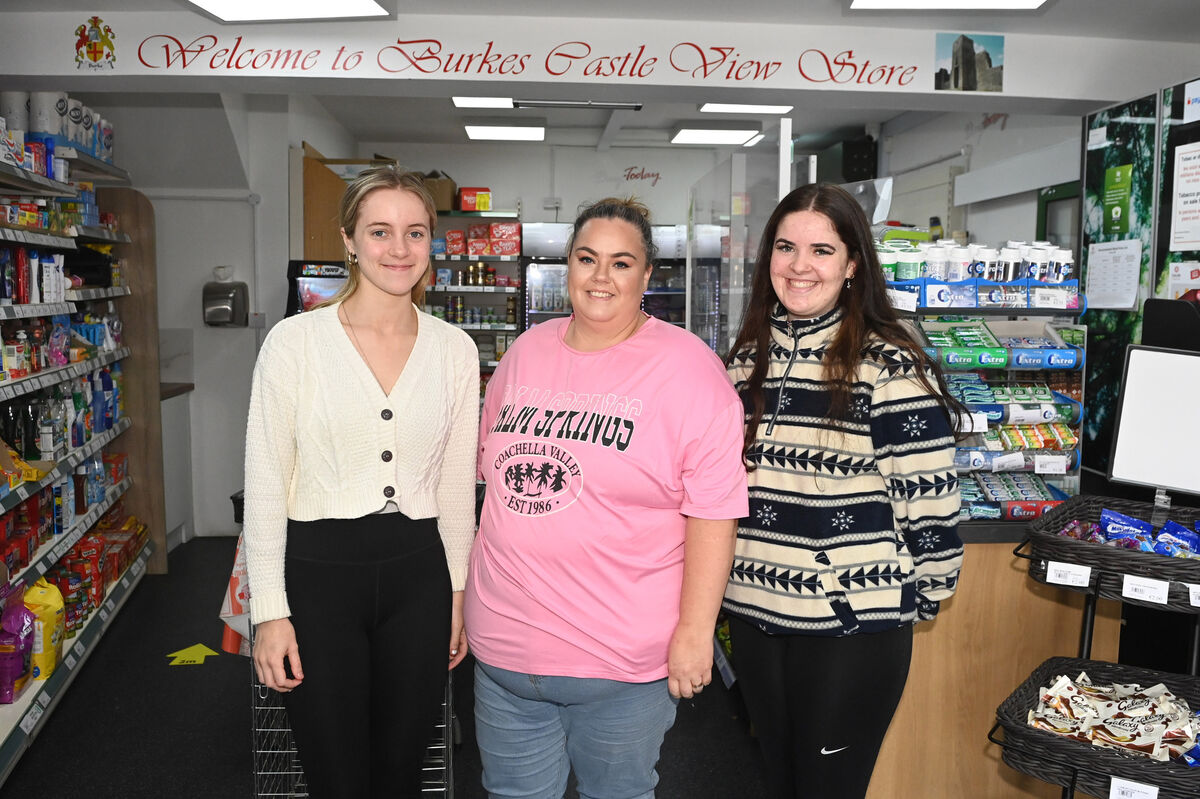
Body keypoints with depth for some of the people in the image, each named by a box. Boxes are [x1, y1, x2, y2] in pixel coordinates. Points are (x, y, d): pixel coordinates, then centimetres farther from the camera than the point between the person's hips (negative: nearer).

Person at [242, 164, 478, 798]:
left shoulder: (455, 350, 2)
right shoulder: (294, 341, -7)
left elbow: (457, 485, 9)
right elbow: (265, 484, -5)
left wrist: (458, 591, 10)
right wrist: (269, 611, -7)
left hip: (417, 572, 3)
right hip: (317, 569, -2)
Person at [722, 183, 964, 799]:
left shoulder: (890, 369, -14)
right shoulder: (745, 360, 5)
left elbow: (929, 500, -10)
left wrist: (920, 598, -1)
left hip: (853, 630, -5)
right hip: (753, 614, 6)